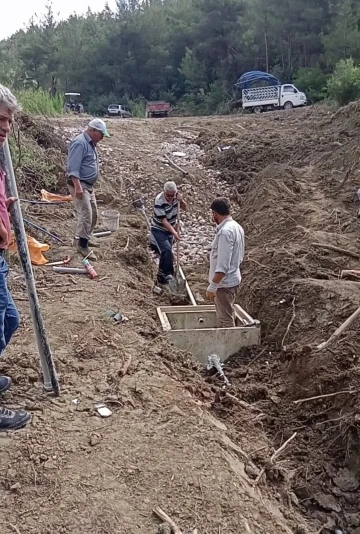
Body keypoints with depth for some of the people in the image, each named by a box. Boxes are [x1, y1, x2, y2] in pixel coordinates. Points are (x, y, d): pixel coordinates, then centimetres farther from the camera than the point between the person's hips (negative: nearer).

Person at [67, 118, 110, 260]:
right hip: (79, 185, -10)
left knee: (93, 213, 18)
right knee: (85, 214, -13)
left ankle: (86, 237, 33)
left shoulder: (90, 143, 13)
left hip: (88, 185, 10)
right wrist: (78, 186, -32)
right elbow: (73, 168, -25)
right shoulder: (80, 143, -18)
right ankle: (83, 245, -8)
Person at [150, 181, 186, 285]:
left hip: (170, 229, 6)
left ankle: (161, 277, 26)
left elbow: (184, 208, -4)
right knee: (167, 250, -26)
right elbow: (163, 220, -28)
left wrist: (180, 200, -25)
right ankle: (167, 273, -16)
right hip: (159, 229, -6)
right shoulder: (159, 201, -28)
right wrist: (174, 232, -37)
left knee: (166, 253, 11)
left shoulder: (175, 196, -12)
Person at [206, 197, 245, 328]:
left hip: (224, 282, -10)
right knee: (227, 316, 20)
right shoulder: (236, 227, 7)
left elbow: (222, 265, -27)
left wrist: (212, 286, -23)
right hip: (232, 279, 10)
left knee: (226, 319, 0)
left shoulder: (225, 231, -24)